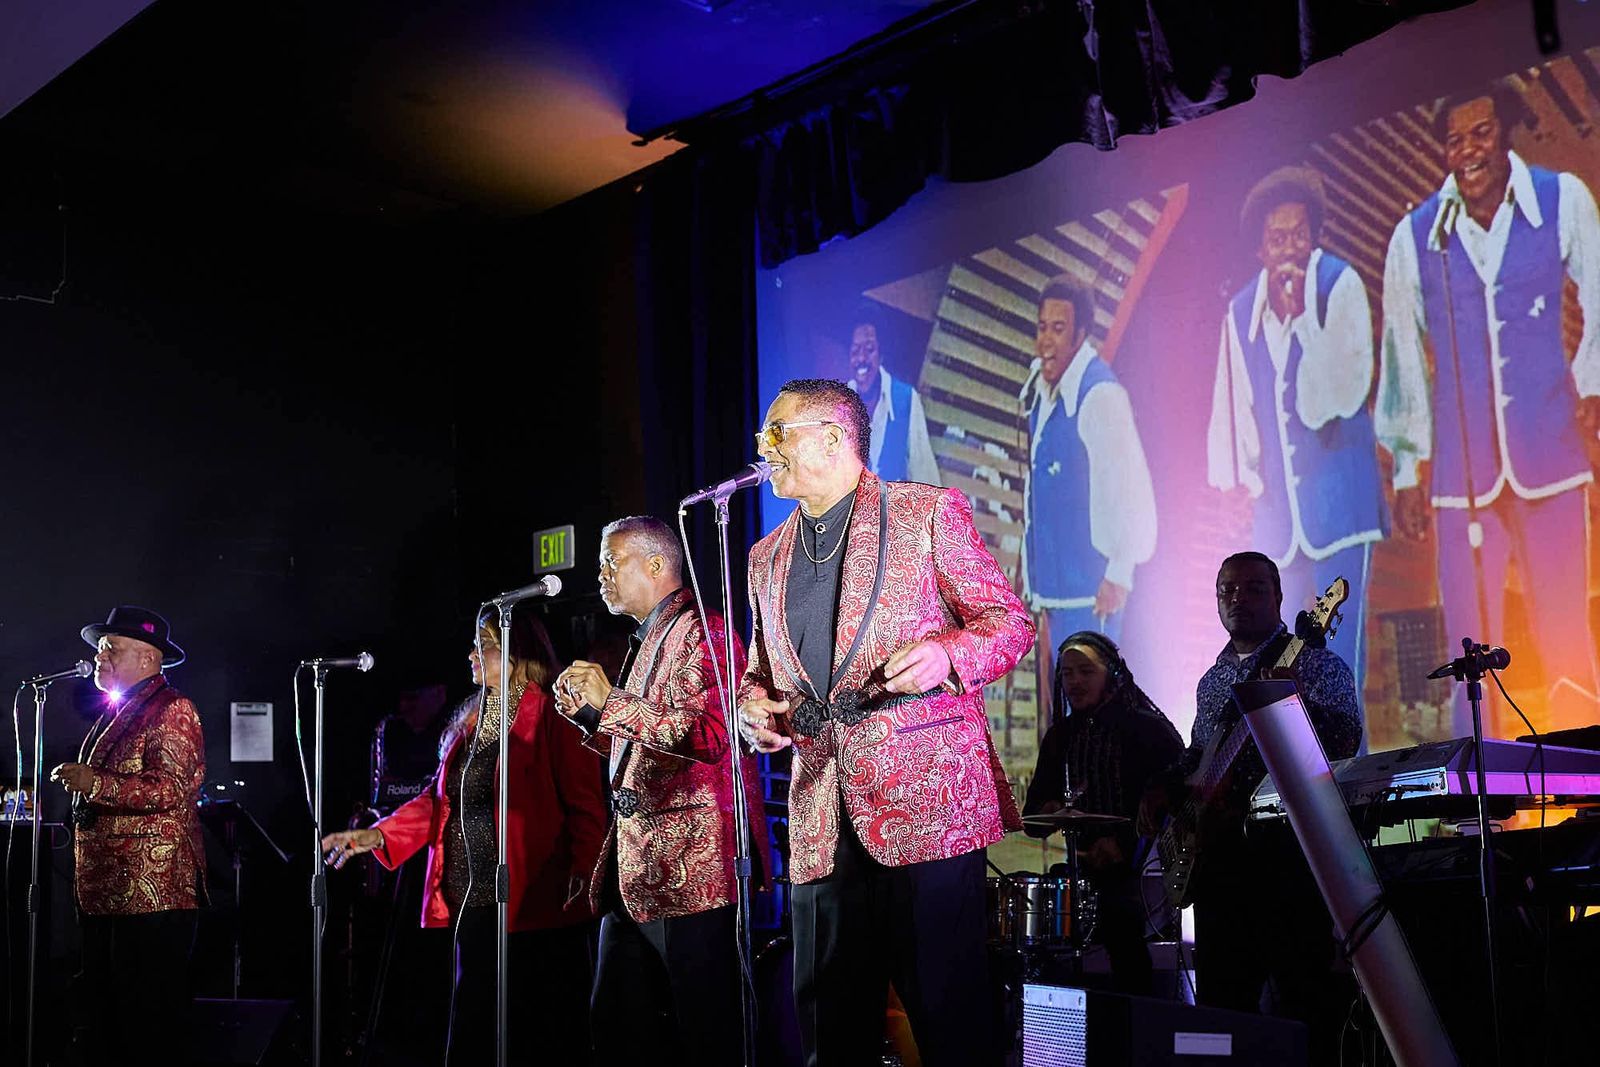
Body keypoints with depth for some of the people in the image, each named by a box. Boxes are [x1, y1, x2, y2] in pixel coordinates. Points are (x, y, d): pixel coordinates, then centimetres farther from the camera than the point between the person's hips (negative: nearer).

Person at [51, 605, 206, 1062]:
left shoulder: (172, 710, -10)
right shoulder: (115, 713, 20)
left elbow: (171, 789, -22)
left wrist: (95, 783, -25)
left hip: (152, 892, -10)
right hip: (104, 890, 10)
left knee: (151, 1015, -6)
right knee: (105, 1013, 15)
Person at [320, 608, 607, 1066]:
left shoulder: (552, 718, -7)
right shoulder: (470, 721, 16)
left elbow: (586, 808, -12)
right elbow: (439, 801, 16)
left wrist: (582, 875, -24)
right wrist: (377, 835, 5)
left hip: (535, 907, -8)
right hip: (473, 906, 8)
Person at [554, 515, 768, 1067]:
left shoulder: (699, 632, -9)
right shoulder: (646, 642, 22)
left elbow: (709, 735, -23)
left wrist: (612, 702, -20)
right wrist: (587, 714, 11)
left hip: (688, 873, -10)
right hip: (634, 873, 10)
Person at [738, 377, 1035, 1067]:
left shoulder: (929, 513, 3)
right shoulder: (767, 557, 20)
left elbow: (1010, 620, 1)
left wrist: (946, 653, -19)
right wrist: (753, 701, 3)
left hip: (926, 801, -5)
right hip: (821, 816, 6)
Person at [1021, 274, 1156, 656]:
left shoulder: (1101, 394, -18)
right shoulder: (1040, 388, 8)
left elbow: (1133, 489, -20)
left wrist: (1119, 575, -20)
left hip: (1091, 584, -9)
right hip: (1054, 579, 9)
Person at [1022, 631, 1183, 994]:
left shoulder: (1149, 729, -1)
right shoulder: (1060, 736, 14)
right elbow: (1031, 817, 17)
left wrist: (1125, 842, -18)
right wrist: (1048, 814, -7)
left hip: (1143, 868, -4)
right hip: (1085, 868, 5)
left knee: (1123, 913, -29)